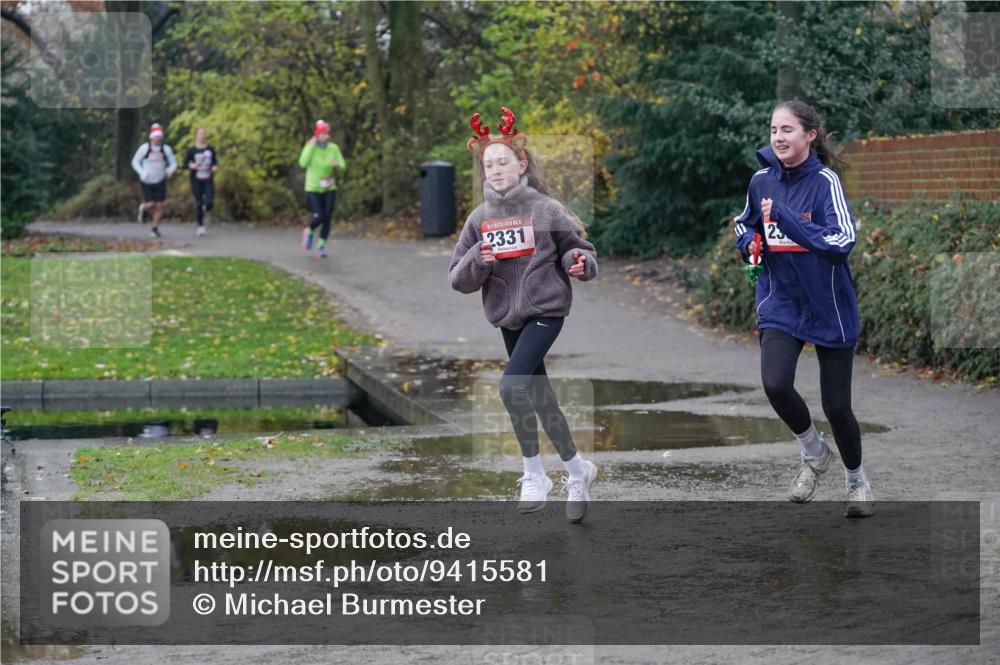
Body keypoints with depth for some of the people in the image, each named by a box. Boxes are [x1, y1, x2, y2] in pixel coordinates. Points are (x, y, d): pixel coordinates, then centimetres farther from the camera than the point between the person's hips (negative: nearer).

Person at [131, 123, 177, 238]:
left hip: (160, 181, 2)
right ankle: (143, 208, 28)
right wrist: (142, 172, -15)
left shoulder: (166, 149, -3)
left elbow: (173, 163, 5)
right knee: (150, 204, -10)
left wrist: (170, 170, -18)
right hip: (147, 181, -2)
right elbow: (135, 162, 1)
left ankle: (155, 229, 12)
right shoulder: (144, 148, -8)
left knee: (159, 206, -2)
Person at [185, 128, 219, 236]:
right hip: (196, 180, -1)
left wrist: (215, 167, -7)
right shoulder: (191, 151, 0)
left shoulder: (211, 150, 5)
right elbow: (185, 163, 3)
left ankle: (207, 211, 23)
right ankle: (200, 226, 12)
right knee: (199, 203, -1)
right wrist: (191, 165, -18)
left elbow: (215, 162, 15)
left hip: (208, 180, 1)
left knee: (210, 202, -14)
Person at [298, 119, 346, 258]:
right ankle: (309, 232, 19)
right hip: (313, 189, -2)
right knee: (318, 217, -14)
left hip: (329, 189, 3)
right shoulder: (310, 146, -8)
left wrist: (337, 164, -25)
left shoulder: (334, 148, -3)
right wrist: (311, 146, -21)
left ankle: (321, 246, 14)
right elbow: (303, 163, -22)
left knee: (327, 218, -2)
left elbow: (343, 167, -3)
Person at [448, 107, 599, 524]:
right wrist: (477, 262, -17)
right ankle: (578, 471, 30)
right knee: (539, 397, 12)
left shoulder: (546, 209, -7)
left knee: (512, 384, -22)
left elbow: (579, 249, 3)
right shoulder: (480, 218, 4)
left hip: (546, 310, -5)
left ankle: (534, 475, -8)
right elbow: (458, 279, 3)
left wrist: (579, 263, -20)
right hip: (506, 317, 5)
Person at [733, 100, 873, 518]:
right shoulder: (762, 180, 0)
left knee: (836, 405, 3)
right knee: (775, 384, -19)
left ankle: (857, 480, 32)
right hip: (780, 304, 3)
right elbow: (745, 223, 20)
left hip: (828, 307, -3)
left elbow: (842, 241, -28)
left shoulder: (825, 181, -16)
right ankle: (813, 453, 11)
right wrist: (750, 242, -2)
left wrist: (785, 219, -32)